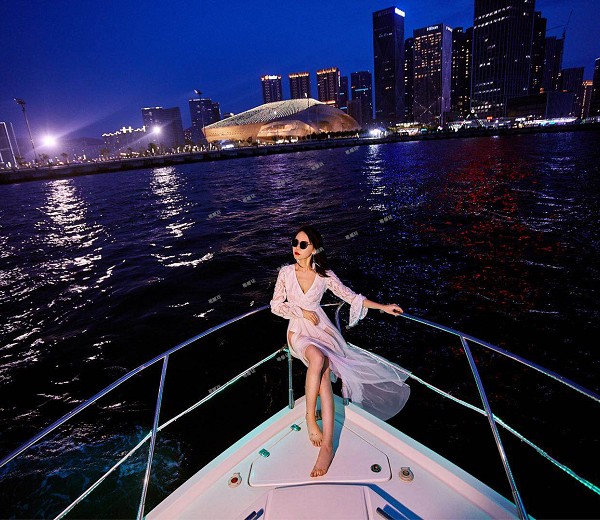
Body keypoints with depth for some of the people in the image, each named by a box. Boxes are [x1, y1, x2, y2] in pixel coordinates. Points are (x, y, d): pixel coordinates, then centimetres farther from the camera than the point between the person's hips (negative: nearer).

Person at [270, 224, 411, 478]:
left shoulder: (325, 275, 0)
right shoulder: (286, 272, 1)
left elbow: (350, 296, 6)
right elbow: (276, 305, 4)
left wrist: (382, 307, 2)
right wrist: (302, 312, -7)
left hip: (321, 328, 1)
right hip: (298, 332, -1)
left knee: (323, 372, -30)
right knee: (319, 360, -33)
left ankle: (321, 436, -23)